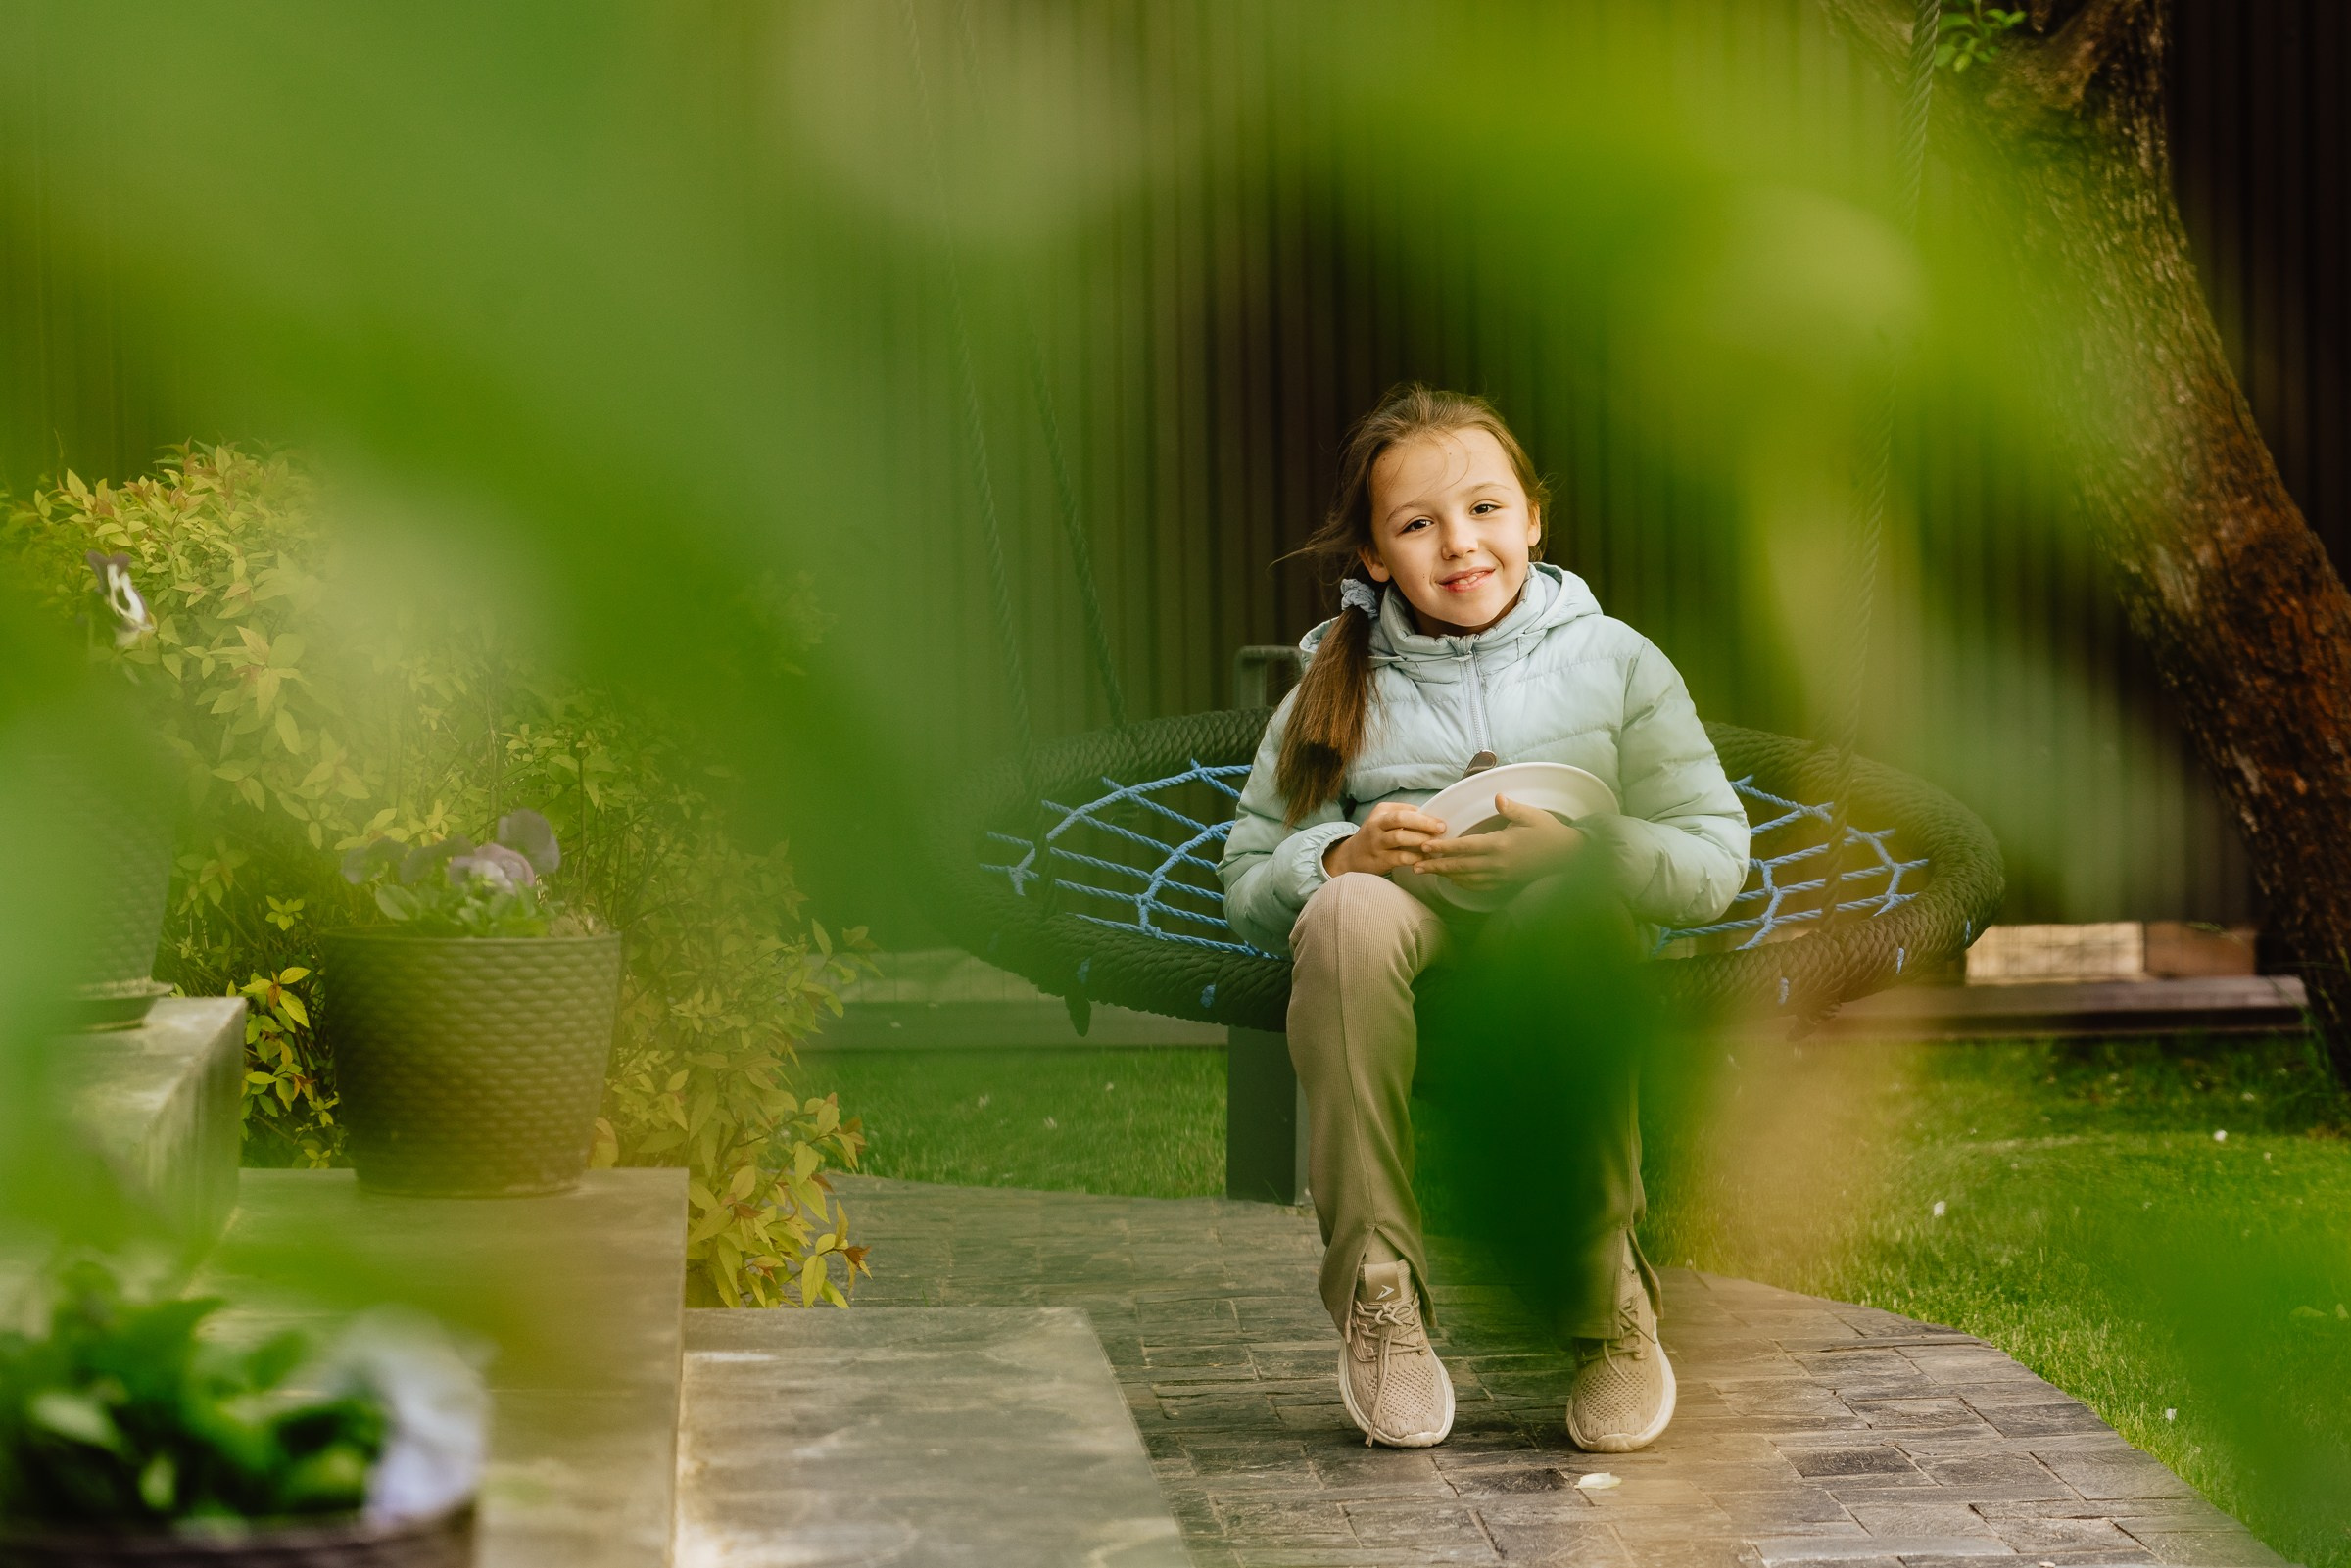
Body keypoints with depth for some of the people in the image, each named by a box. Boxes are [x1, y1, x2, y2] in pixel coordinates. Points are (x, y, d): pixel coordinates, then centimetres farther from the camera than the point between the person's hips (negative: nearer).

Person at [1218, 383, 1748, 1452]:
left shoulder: (1615, 664, 12)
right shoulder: (1336, 689, 15)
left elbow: (1713, 863, 5)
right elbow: (1246, 891, 11)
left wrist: (1577, 849, -14)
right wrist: (1342, 854, -11)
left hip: (1550, 986, -1)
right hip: (1399, 991, 1)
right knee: (1350, 910, -36)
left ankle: (1607, 1303, -25)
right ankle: (1377, 1294, -27)